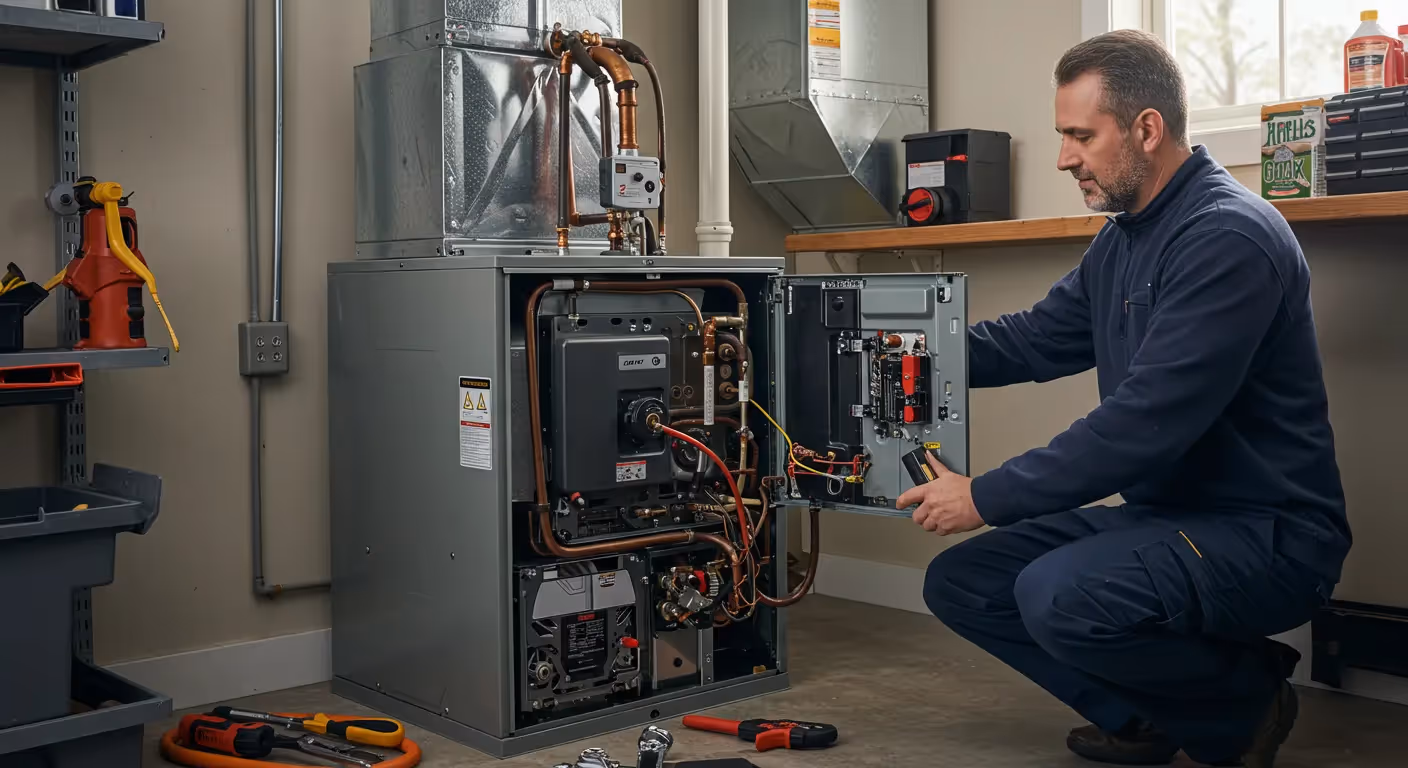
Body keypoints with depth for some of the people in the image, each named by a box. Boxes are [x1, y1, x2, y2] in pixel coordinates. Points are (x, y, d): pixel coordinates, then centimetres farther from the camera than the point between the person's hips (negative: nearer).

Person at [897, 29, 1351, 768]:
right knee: (959, 582, 3)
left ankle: (1244, 701, -4)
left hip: (1263, 533, -9)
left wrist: (987, 498, -23)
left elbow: (1146, 422, -28)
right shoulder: (1125, 236, 9)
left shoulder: (1229, 236, -22)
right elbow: (1036, 338, 15)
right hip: (1160, 514, 9)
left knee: (1059, 596, -32)